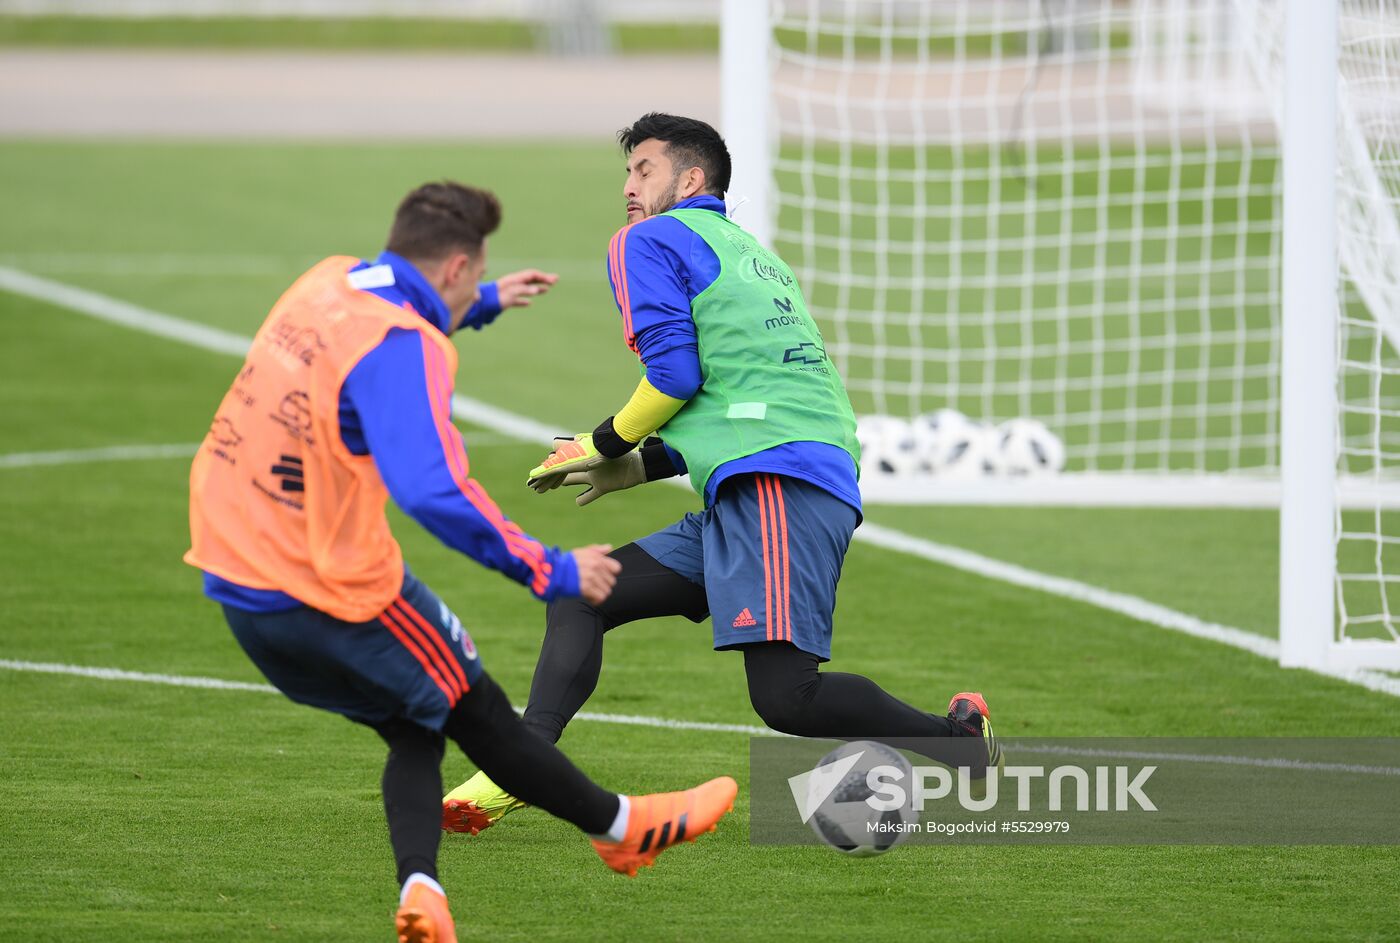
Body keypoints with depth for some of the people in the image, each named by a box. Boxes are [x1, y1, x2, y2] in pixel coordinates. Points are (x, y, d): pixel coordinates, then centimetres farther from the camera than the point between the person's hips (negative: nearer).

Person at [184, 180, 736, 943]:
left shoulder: (328, 282, 5)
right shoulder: (404, 347, -21)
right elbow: (434, 494, -32)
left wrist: (484, 305, 43)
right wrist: (551, 572, -24)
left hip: (235, 579, 8)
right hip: (331, 589, -8)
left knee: (414, 729, 20)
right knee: (475, 710, 13)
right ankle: (622, 828, 30)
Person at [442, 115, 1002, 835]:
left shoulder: (649, 241, 5)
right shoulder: (749, 252, 30)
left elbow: (675, 373, -7)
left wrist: (609, 444, 9)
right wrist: (643, 466, 29)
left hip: (778, 483, -10)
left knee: (784, 695, -21)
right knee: (579, 595, 12)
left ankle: (961, 744, -10)